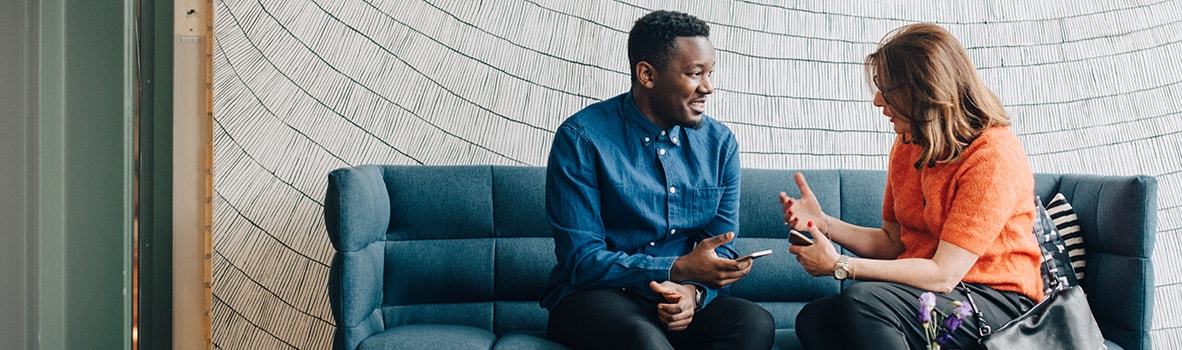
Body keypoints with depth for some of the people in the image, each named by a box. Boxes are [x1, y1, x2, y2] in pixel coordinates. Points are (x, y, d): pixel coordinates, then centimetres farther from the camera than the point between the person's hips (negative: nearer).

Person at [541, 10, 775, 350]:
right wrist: (678, 269, -22)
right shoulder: (581, 138, -11)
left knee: (755, 322, -25)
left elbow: (721, 249, 5)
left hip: (681, 299, 5)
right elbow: (581, 258, -13)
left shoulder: (720, 142, 3)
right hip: (594, 296, -5)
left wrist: (693, 290, -18)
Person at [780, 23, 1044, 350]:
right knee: (813, 318, -22)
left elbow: (943, 274, -20)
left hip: (996, 301, -6)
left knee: (861, 299, -32)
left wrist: (840, 266, -17)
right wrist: (824, 224, -3)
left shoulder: (994, 156, -17)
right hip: (925, 290, 7)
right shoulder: (907, 146, 8)